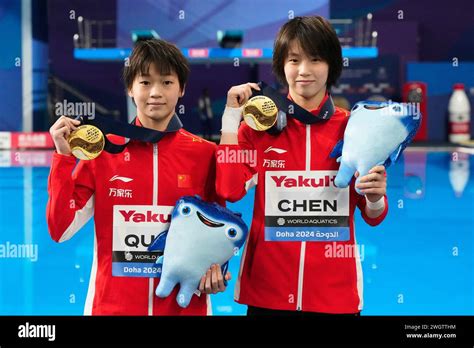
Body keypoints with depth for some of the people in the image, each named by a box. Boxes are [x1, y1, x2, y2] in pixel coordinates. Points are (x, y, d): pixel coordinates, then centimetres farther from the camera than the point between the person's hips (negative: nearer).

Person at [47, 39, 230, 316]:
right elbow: (61, 229, -6)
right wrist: (64, 157, -12)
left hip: (183, 303, 0)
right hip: (112, 304, 0)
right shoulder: (103, 149, -2)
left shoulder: (205, 154, -2)